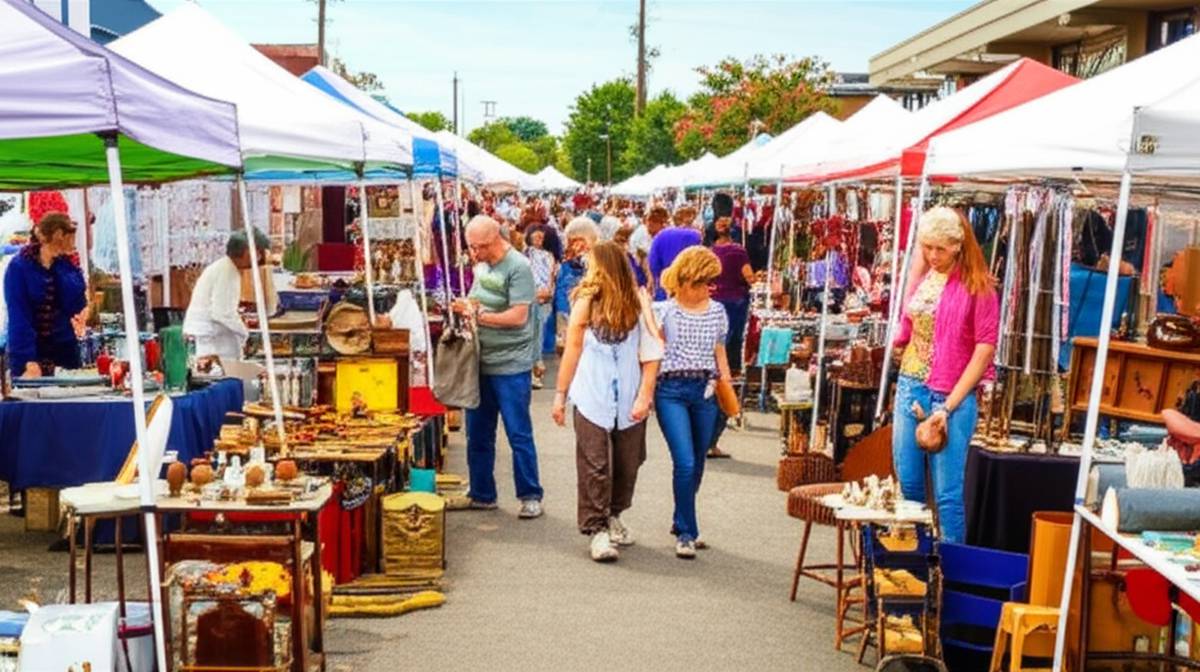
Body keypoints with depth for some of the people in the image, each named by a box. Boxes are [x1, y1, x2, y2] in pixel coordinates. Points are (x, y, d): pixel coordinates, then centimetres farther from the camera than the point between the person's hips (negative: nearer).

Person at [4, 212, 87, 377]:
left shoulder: (68, 266, 6)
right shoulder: (19, 267, -9)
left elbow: (79, 305, -2)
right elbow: (18, 317, -15)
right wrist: (29, 362, -23)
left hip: (65, 350, 4)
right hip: (29, 351, -4)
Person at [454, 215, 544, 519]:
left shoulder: (518, 268, -13)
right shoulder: (482, 265, 11)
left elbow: (519, 316, -19)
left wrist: (478, 314, -16)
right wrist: (464, 307, -2)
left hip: (510, 366, -7)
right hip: (480, 363, 7)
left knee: (519, 434, 0)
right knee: (478, 434, 12)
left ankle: (530, 496, 10)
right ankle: (482, 495, 23)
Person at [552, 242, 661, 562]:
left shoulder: (638, 304, -5)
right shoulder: (585, 303, -1)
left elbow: (651, 354, -5)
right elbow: (572, 351, 6)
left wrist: (645, 396, -11)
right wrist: (560, 396, 8)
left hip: (629, 400, 1)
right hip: (592, 399, 0)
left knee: (627, 463, 11)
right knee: (595, 465, -4)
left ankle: (612, 516, 32)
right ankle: (597, 530, 1)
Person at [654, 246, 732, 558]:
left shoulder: (717, 312, 9)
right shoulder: (665, 311, -1)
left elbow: (720, 354, 16)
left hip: (705, 391, 4)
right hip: (671, 391, -4)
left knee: (697, 464, 9)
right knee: (685, 463, -13)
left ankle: (683, 524, 28)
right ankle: (686, 532, -2)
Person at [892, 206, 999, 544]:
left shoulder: (977, 286, -7)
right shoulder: (921, 279, 10)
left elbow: (985, 348, -10)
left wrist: (949, 406, -14)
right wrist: (912, 395, 6)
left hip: (952, 395, -6)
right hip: (911, 389, 6)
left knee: (947, 494, -5)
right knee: (908, 484, 10)